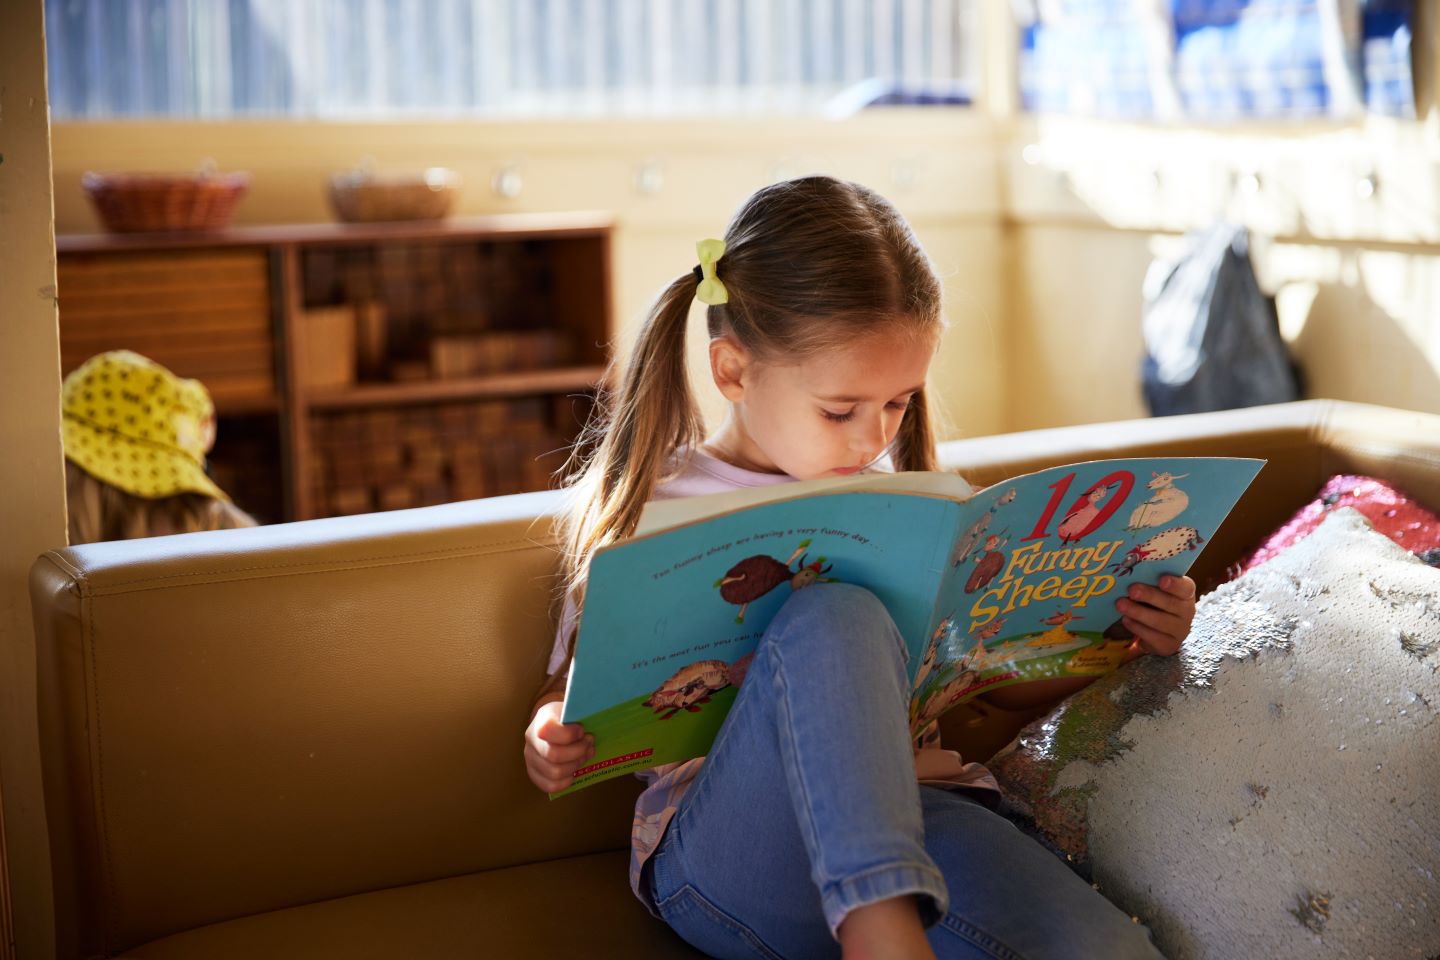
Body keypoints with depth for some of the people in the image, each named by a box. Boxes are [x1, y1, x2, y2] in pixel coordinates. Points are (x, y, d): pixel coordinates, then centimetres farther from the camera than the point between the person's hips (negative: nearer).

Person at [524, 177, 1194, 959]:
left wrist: (1133, 635, 6)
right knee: (834, 619, -34)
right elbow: (578, 688, 12)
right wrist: (552, 744, -13)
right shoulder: (649, 513, 6)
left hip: (913, 815, 3)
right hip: (725, 854, -2)